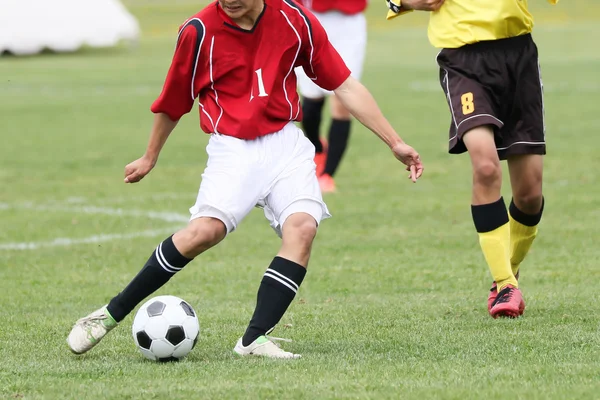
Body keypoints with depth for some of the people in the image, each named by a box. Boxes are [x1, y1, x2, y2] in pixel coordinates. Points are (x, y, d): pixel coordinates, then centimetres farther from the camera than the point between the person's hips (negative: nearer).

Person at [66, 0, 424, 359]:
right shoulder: (199, 32, -6)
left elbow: (346, 86, 5)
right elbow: (172, 103, 11)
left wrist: (395, 143, 5)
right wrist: (150, 159, 23)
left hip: (286, 143, 3)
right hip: (232, 148, -3)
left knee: (302, 227, -23)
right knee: (205, 230, -25)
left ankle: (255, 339, -20)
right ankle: (112, 314, -13)